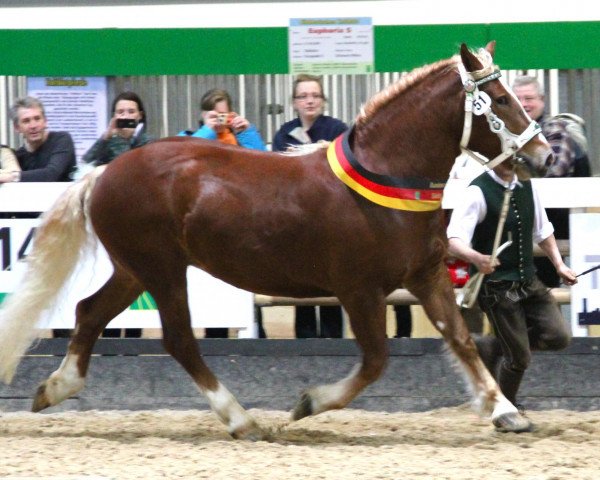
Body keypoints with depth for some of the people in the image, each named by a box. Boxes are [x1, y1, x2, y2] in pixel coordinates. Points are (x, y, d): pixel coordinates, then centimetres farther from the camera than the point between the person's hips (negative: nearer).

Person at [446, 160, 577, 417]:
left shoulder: (526, 186, 6)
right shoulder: (478, 192, -16)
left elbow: (542, 230, 21)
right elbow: (453, 240, -26)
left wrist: (559, 264, 12)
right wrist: (476, 258, -46)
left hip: (529, 282, 7)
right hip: (497, 287, -6)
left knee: (559, 336, -5)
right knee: (519, 357, -3)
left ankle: (490, 347, 16)